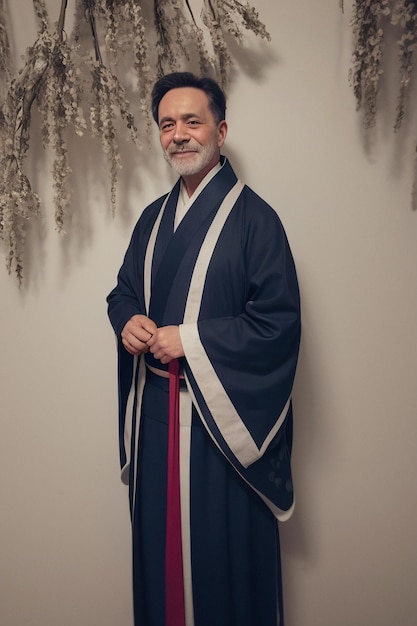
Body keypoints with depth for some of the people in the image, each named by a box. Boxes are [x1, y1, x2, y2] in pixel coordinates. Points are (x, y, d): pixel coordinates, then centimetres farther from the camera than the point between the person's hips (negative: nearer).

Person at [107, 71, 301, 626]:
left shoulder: (254, 217, -9)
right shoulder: (153, 218, 10)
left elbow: (280, 320, -15)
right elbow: (123, 291, 18)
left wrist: (190, 340, -17)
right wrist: (127, 322, -5)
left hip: (221, 413, -5)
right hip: (156, 408, 6)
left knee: (223, 543, 8)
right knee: (158, 537, 17)